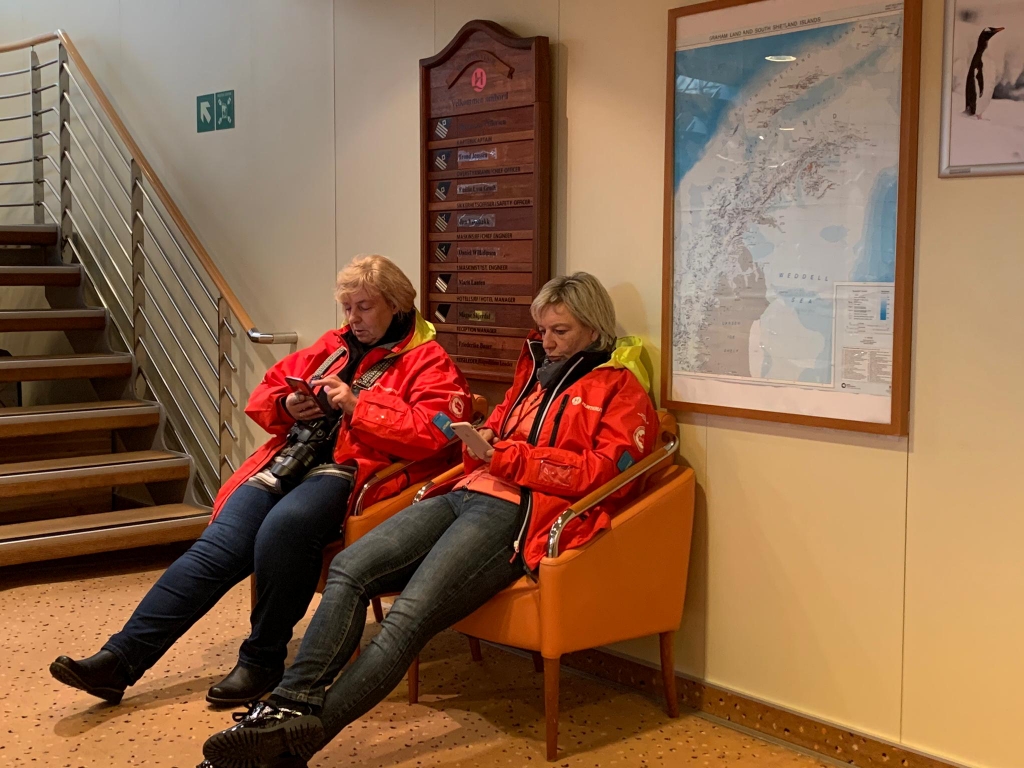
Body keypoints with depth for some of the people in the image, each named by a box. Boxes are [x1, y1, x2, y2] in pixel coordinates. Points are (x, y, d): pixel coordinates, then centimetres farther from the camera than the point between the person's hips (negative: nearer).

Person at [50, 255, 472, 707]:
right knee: (218, 545, -16)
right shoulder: (333, 346, 24)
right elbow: (263, 395, 27)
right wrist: (287, 406, 4)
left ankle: (263, 661, -18)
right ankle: (121, 659, -19)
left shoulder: (428, 362, 5)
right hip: (288, 462, 6)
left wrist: (357, 407, -14)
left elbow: (431, 433, -12)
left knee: (284, 525, -36)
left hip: (349, 470, -6)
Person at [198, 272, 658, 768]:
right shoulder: (534, 372, 29)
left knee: (408, 615, -26)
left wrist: (505, 456, -12)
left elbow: (598, 470, -6)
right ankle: (290, 704, -23)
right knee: (349, 569, -16)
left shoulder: (621, 390, 6)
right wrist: (480, 440, 11)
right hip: (467, 493, 8)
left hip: (515, 513, -8)